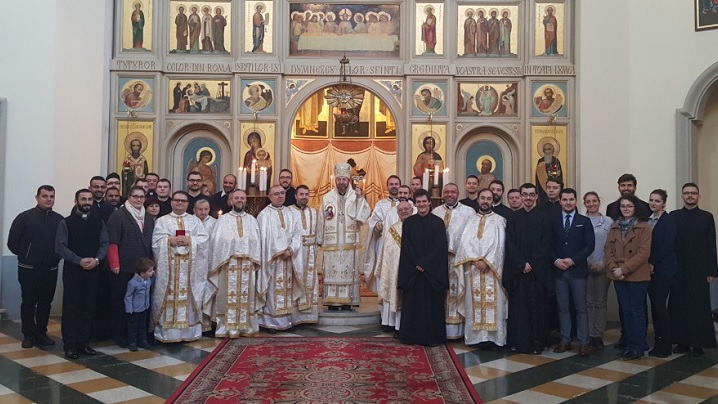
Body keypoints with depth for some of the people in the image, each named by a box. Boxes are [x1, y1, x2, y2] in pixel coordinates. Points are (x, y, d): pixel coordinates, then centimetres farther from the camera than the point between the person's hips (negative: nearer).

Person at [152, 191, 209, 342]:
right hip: (169, 266, -1)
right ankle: (167, 332, 4)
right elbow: (156, 241, -1)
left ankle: (190, 331, 9)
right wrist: (170, 240, -16)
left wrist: (189, 240, -13)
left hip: (189, 267, 1)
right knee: (169, 297, -2)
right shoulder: (162, 221, 10)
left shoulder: (195, 220, 13)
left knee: (188, 296, 2)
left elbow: (204, 239, 2)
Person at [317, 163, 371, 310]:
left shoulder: (356, 196, 4)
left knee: (349, 271, 0)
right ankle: (332, 302, 7)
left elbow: (364, 215, -9)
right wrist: (320, 240, 9)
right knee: (331, 271, 0)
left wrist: (360, 198, -17)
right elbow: (321, 220, 9)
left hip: (350, 243, 0)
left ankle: (347, 302, 7)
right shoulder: (327, 198, 7)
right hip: (331, 243, 1)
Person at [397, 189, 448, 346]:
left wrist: (425, 264, -13)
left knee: (432, 304, 2)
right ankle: (411, 336, 12)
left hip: (432, 272, -1)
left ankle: (432, 336, 11)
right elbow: (406, 247, 1)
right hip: (412, 271, 1)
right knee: (412, 303, 4)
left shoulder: (438, 222, 0)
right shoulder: (408, 223, 5)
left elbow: (440, 247, -5)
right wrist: (416, 264, -10)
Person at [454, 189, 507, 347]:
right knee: (472, 303, 2)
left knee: (492, 303, -4)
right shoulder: (470, 219, 12)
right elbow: (463, 242, 2)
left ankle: (492, 336, 1)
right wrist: (475, 260, -11)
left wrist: (486, 261, -14)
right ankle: (475, 336, 7)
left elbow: (499, 244, -5)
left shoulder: (499, 220, 6)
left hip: (491, 268, -2)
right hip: (472, 268, 2)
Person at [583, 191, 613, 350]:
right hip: (585, 267, 0)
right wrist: (589, 264, -6)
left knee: (601, 302, 5)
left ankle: (598, 335, 12)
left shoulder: (608, 222, 3)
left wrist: (603, 264, -8)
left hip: (603, 267, 1)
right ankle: (589, 335, 11)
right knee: (588, 302, 3)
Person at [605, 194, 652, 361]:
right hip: (618, 276, 5)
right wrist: (613, 268, -10)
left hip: (637, 276, -5)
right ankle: (626, 339, 26)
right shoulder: (614, 226, 11)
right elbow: (608, 249, 6)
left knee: (636, 311, 0)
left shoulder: (644, 227, -5)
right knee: (624, 310, 13)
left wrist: (624, 269, -17)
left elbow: (644, 253, -13)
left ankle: (636, 348, 6)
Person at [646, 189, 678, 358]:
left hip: (663, 270, -6)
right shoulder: (648, 220, 12)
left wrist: (653, 263, -13)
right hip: (651, 269, 6)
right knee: (654, 306, 8)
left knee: (660, 306, -5)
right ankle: (658, 343, 15)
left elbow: (667, 246, -15)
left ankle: (665, 346, 5)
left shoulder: (668, 220, -7)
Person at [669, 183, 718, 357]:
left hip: (699, 270, -1)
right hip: (678, 270, 1)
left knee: (699, 306, 1)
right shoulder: (673, 216, 5)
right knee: (679, 306, 4)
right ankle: (682, 341, 13)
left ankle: (698, 343, 10)